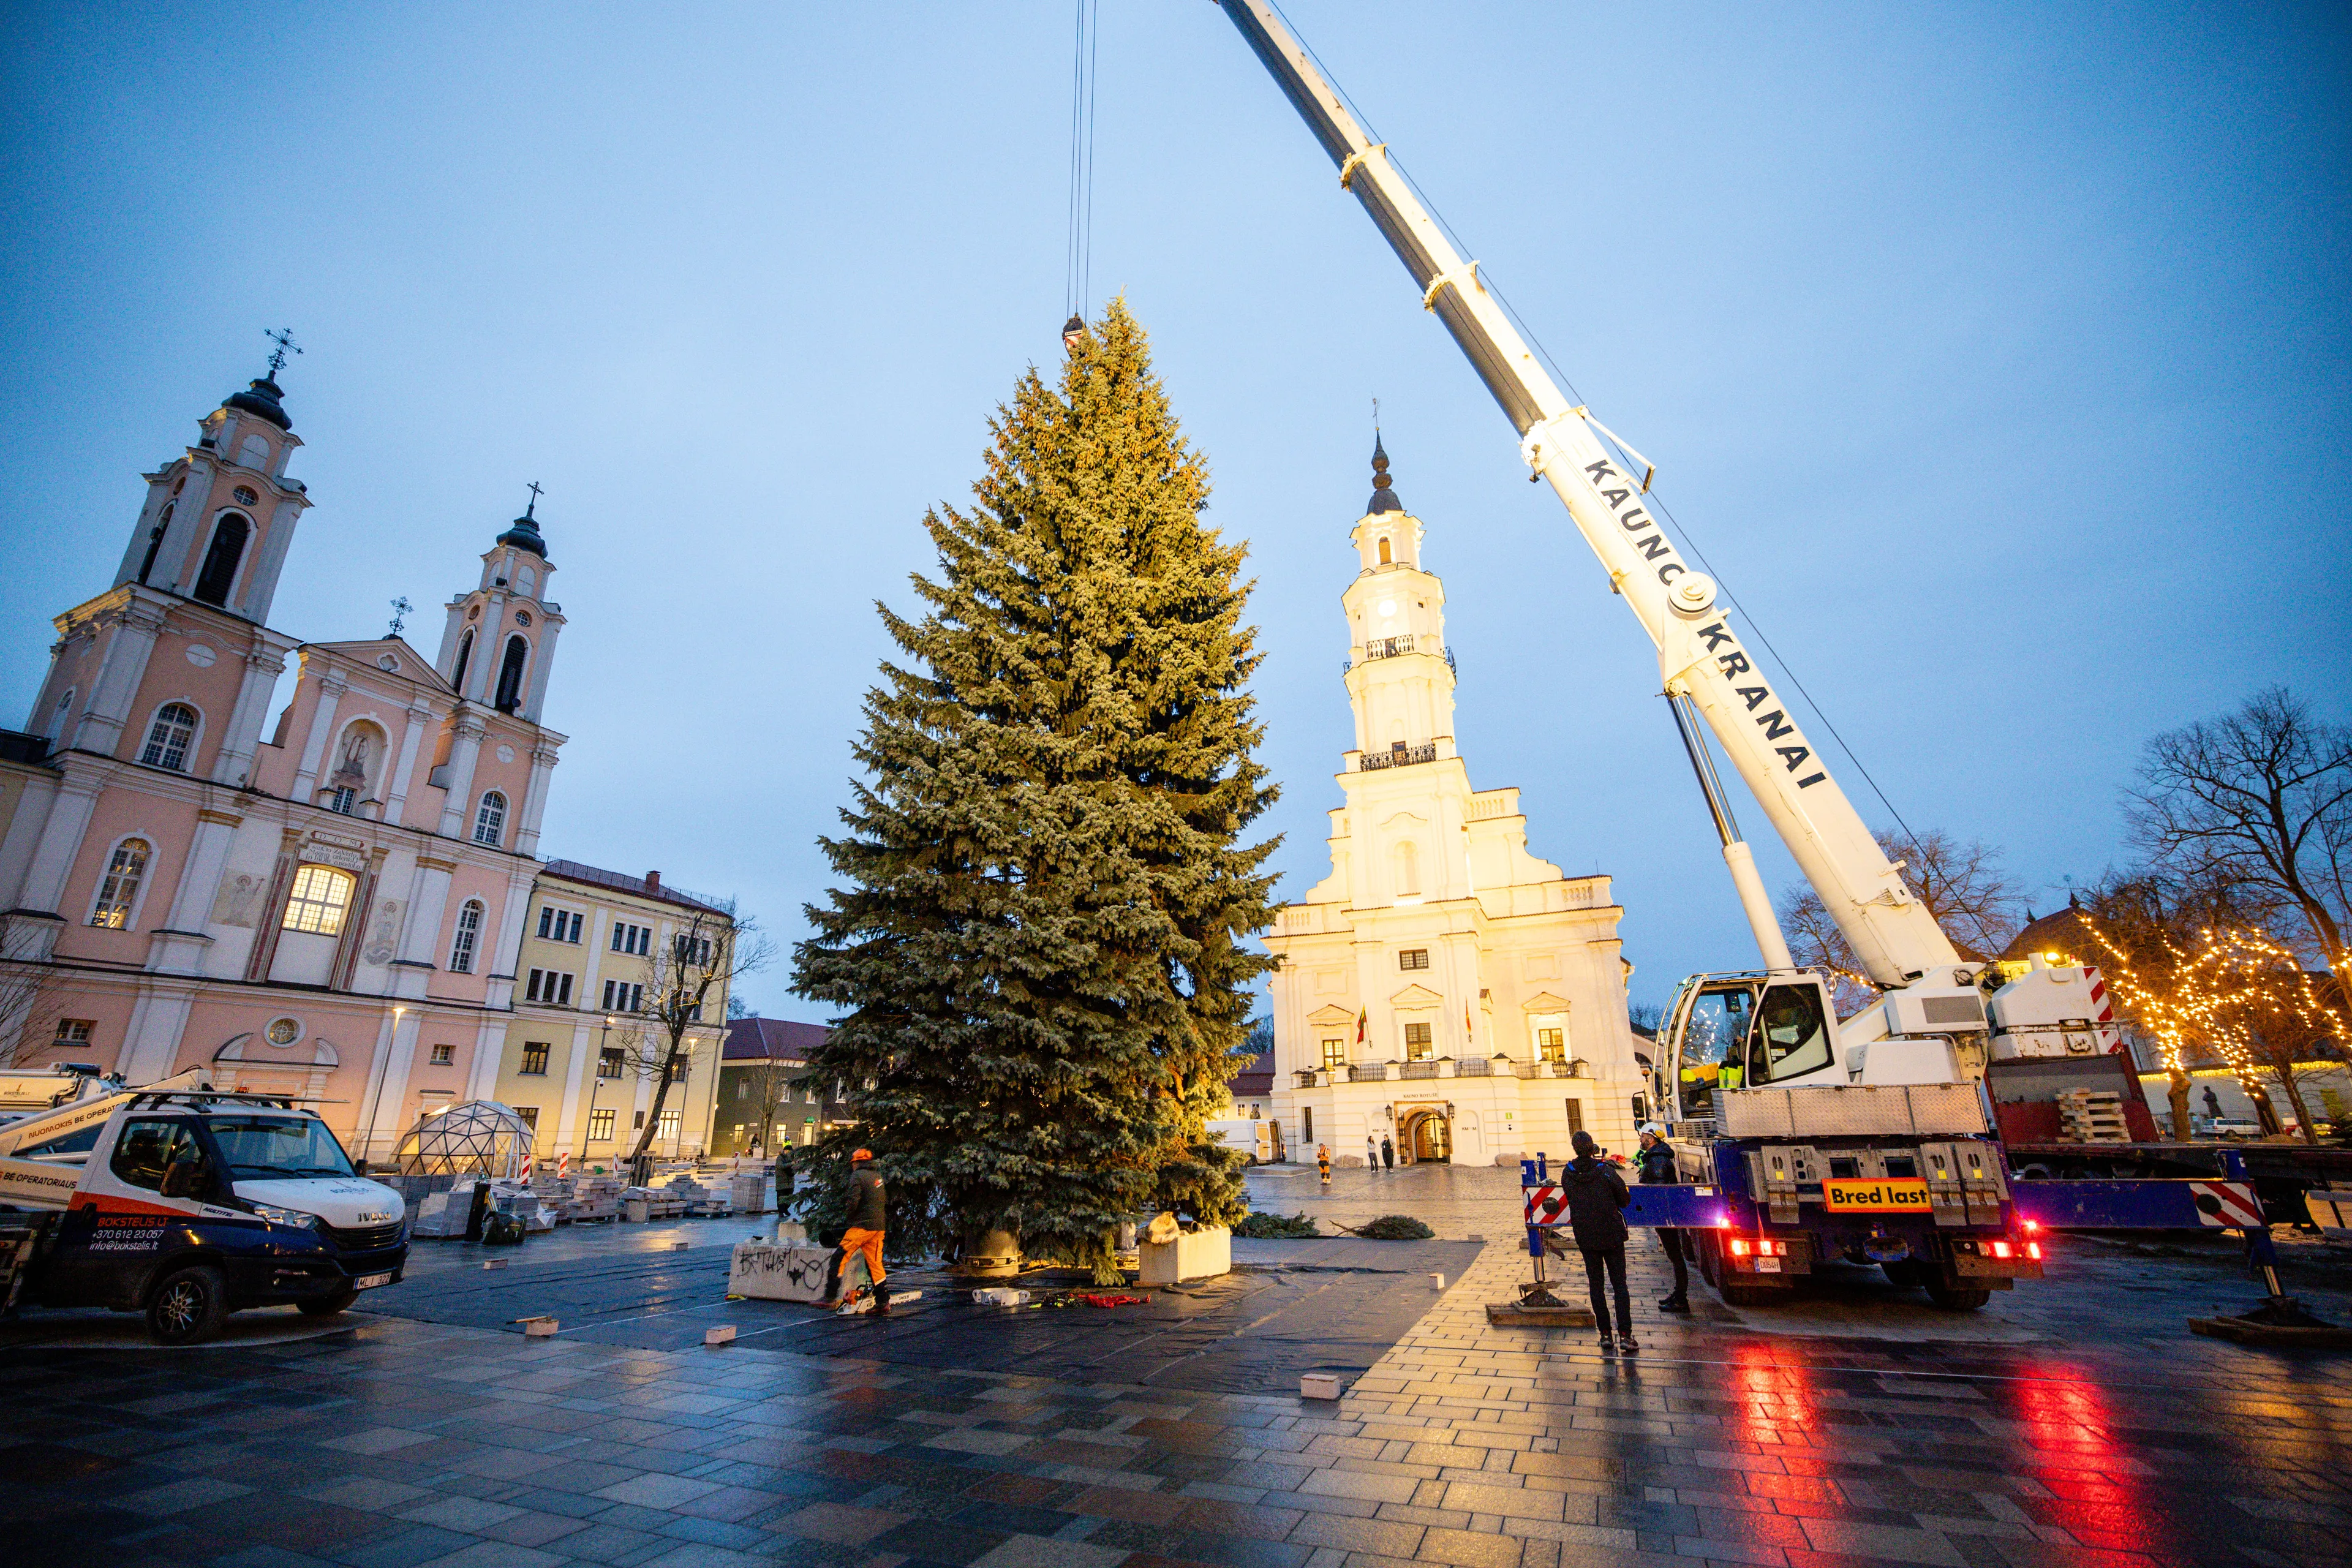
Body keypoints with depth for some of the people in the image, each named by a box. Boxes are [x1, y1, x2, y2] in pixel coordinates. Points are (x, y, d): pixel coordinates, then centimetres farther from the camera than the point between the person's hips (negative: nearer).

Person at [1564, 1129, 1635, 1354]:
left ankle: (1605, 1334, 12)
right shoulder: (1606, 1171, -14)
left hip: (1586, 1237, 2)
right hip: (1612, 1234, -2)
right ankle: (1625, 1335, 0)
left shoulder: (1567, 1173, -7)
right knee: (1619, 1284, 7)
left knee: (1596, 1285, 12)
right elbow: (1625, 1200, -6)